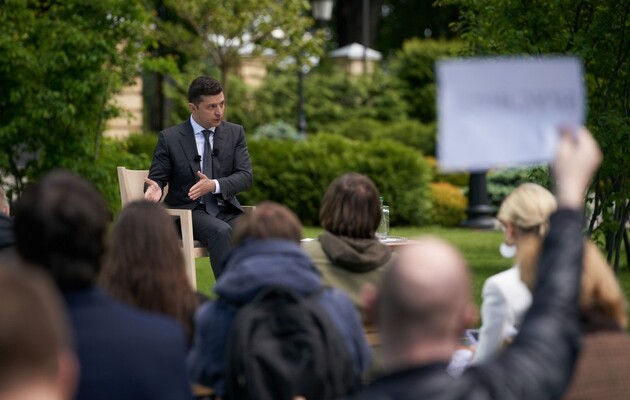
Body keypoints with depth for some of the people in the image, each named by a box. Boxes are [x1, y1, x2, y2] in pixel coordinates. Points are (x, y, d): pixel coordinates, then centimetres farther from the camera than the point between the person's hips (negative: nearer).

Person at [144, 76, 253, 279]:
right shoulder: (170, 137, 1)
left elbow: (245, 176, 0)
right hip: (188, 211, -3)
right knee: (221, 231, -35)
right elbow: (157, 178, 4)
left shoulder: (235, 133, 8)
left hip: (226, 210, 3)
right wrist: (155, 189, -22)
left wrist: (215, 185, -20)